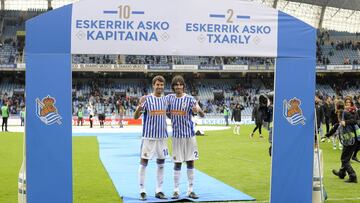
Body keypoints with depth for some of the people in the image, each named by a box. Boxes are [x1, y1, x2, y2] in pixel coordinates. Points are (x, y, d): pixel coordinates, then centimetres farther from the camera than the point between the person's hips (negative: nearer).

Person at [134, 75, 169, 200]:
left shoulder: (165, 100, 7)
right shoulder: (147, 99, -8)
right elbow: (135, 117, -12)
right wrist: (139, 107, -31)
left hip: (162, 136, 5)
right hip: (149, 136, -5)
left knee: (161, 163, 8)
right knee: (144, 162, -1)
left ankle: (159, 191, 18)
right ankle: (142, 191, 7)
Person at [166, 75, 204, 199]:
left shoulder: (189, 99, -6)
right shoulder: (169, 98, 2)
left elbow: (202, 115, -13)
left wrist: (198, 110, -36)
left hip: (189, 134, -1)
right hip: (177, 135, 1)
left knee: (190, 162, 5)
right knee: (177, 163, 3)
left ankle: (190, 190, 13)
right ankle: (176, 191, 10)